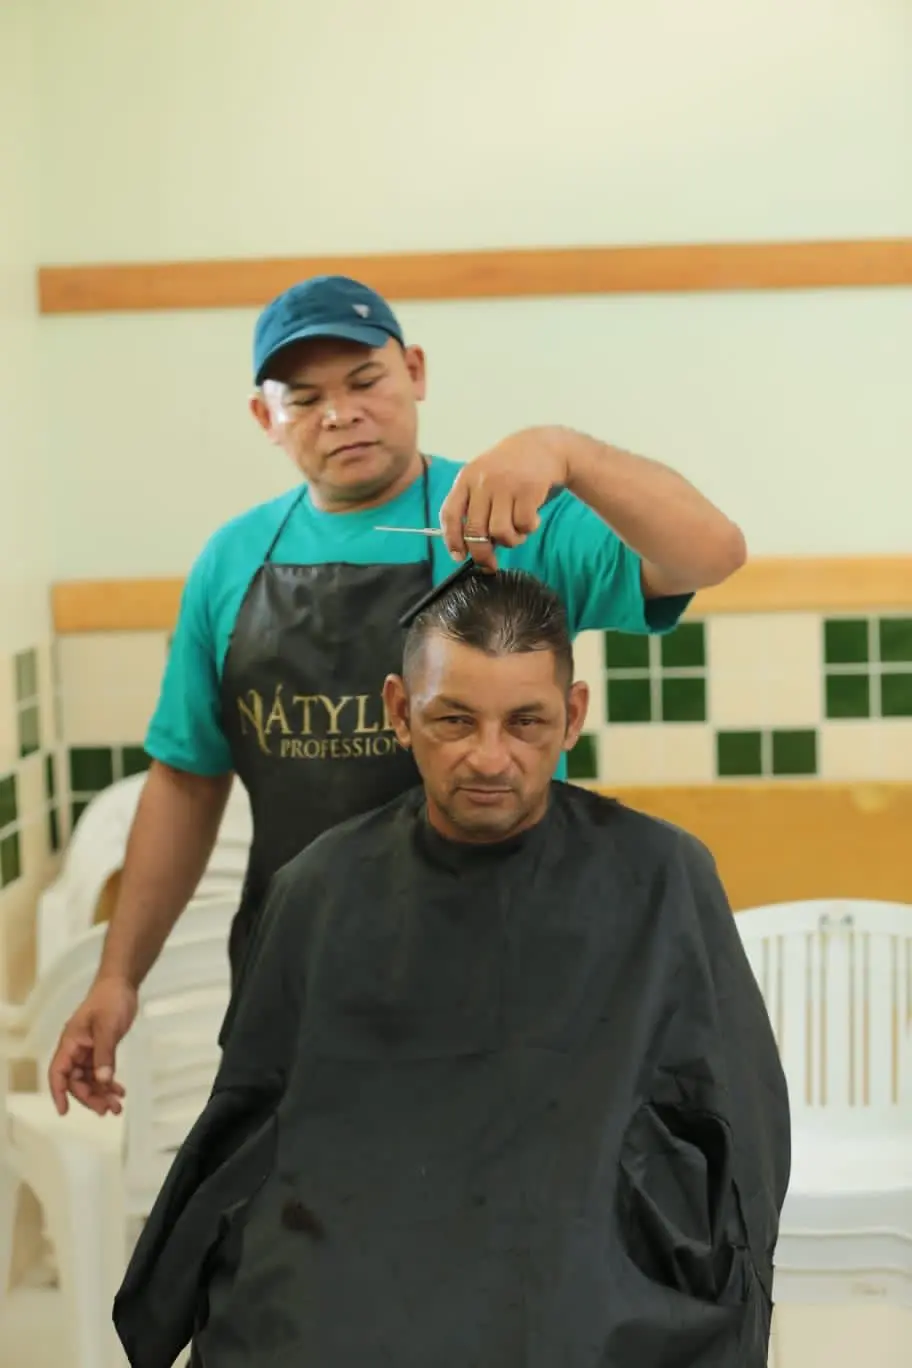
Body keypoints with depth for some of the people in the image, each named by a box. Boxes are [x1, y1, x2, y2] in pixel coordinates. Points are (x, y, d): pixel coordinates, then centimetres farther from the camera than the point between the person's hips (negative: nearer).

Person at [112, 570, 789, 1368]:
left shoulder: (660, 878, 5)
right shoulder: (323, 888, 9)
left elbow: (732, 1137, 7)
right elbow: (247, 1129, 13)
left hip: (587, 1281, 0)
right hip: (335, 1278, 1)